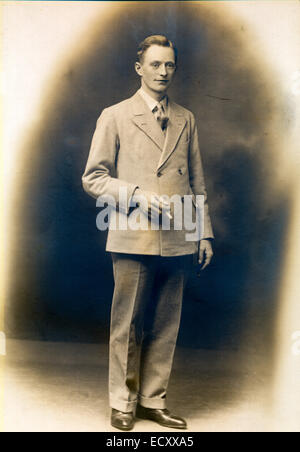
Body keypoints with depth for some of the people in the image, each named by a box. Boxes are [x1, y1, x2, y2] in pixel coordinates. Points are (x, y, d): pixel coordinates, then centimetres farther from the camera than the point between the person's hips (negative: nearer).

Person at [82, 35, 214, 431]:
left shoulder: (186, 120, 15)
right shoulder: (115, 117, 4)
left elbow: (197, 183, 16)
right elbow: (93, 178, 0)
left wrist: (205, 233, 10)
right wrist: (136, 194, -14)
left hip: (177, 240, 4)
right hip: (134, 239, -3)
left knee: (165, 327, 9)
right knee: (128, 326, 3)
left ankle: (153, 401, 23)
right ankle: (123, 404, 19)